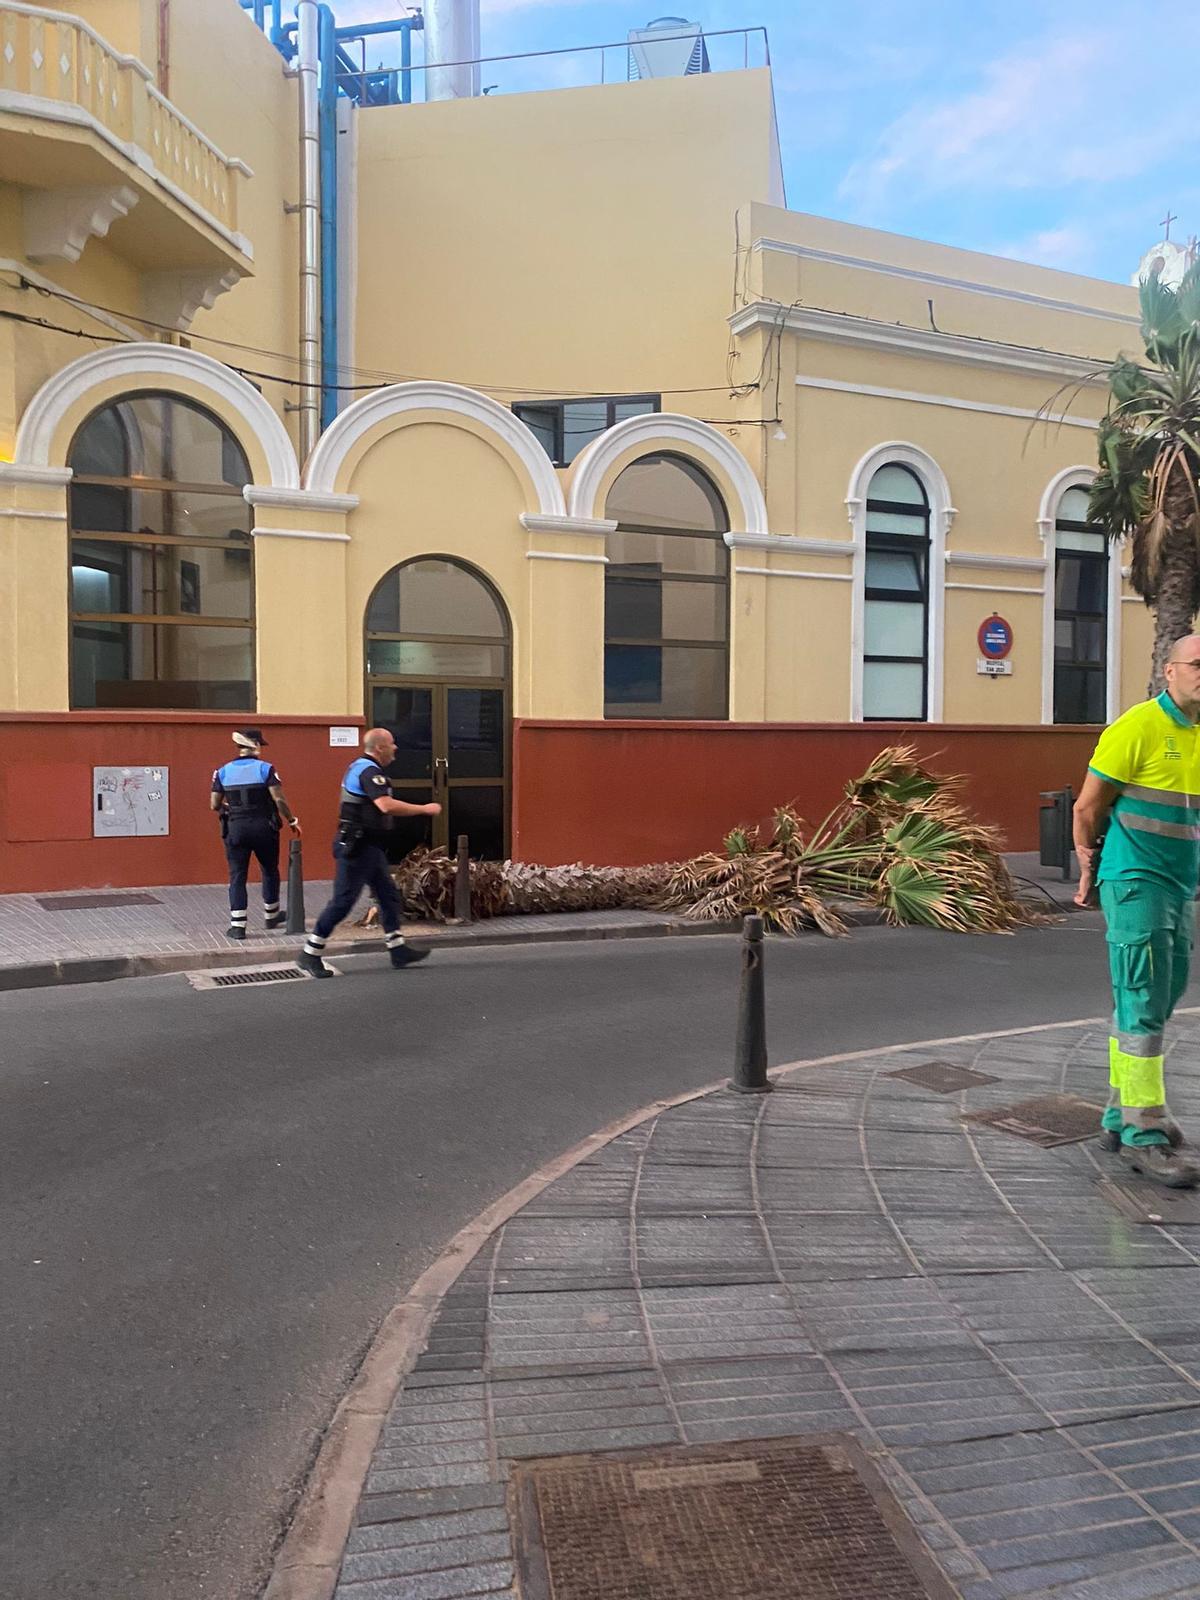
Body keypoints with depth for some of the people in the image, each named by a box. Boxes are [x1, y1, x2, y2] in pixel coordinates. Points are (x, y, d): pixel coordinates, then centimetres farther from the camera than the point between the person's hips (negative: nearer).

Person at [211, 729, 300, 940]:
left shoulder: (223, 772, 3)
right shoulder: (265, 768, -7)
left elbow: (215, 805, 3)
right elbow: (279, 799, -14)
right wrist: (292, 821, -1)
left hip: (235, 828, 2)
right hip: (264, 827, -1)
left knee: (237, 876, 4)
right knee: (270, 871, 17)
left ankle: (237, 925, -2)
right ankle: (272, 916, 31)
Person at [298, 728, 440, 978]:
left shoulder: (359, 767, 15)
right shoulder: (369, 771, -18)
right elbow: (387, 805, -32)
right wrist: (424, 809, -24)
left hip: (368, 847, 11)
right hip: (359, 847, -11)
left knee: (389, 896, 11)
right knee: (343, 901, -5)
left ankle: (398, 950, 15)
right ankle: (310, 953, 4)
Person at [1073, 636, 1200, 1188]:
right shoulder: (1137, 727, -11)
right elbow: (1087, 808, -8)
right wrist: (1089, 876, -1)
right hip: (1136, 884, -8)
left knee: (1152, 1007, 14)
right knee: (1142, 1008, -7)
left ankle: (1121, 1119, 25)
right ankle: (1144, 1134, -1)